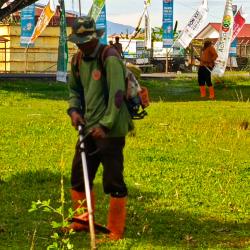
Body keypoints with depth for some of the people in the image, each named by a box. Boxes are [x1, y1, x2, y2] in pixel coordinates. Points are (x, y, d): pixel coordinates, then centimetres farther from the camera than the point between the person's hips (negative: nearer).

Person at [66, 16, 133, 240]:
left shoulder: (109, 58, -16)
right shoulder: (78, 60, 8)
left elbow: (117, 94, -20)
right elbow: (74, 88, 21)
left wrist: (105, 125, -23)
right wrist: (74, 109, 1)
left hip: (110, 130, -8)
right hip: (88, 128, 8)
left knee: (113, 180, -2)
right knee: (79, 176, 15)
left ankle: (116, 231, 9)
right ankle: (83, 221, 32)